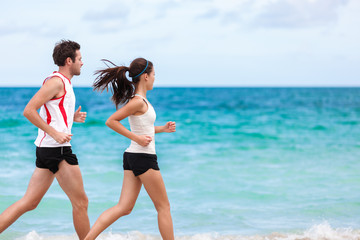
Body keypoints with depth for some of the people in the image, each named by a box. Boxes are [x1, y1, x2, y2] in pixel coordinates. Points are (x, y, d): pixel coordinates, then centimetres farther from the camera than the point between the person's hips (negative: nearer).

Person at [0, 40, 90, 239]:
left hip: (47, 148, 10)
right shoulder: (57, 81, -11)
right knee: (80, 202, 0)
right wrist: (55, 133, -20)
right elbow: (29, 111, -18)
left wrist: (72, 117, 16)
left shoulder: (63, 83, 19)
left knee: (29, 202, 7)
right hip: (57, 148, -10)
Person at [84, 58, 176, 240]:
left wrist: (162, 129, 14)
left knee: (124, 207, 5)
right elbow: (111, 121, -20)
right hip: (144, 158, -9)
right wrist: (136, 138, -18)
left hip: (133, 157, 9)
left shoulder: (139, 100, 13)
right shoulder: (138, 101, -16)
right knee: (163, 207, 5)